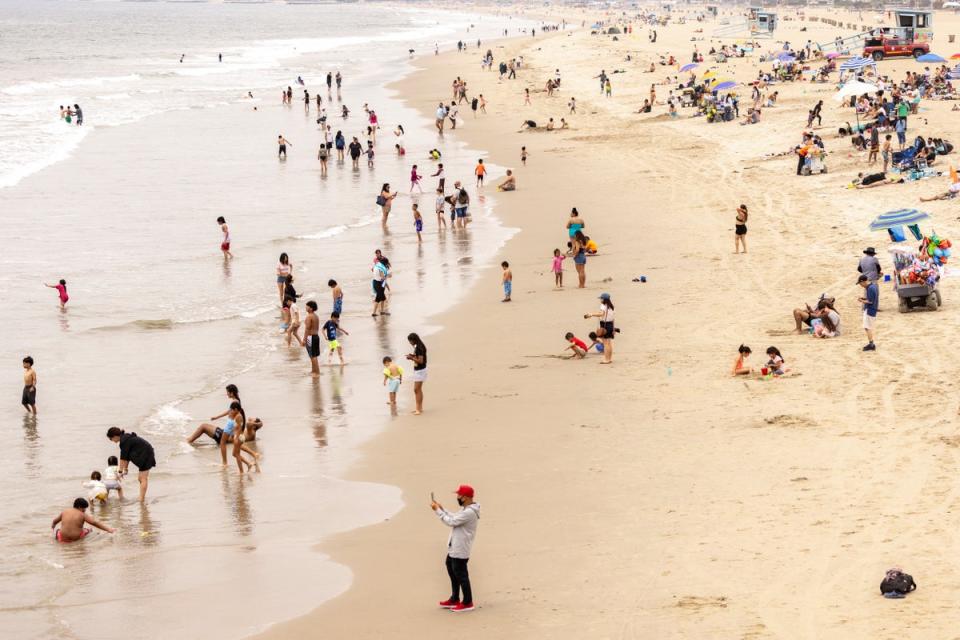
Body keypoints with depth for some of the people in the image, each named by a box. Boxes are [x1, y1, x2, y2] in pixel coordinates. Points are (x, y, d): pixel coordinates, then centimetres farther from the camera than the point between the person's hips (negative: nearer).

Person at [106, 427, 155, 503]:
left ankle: (141, 499, -11)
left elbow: (123, 457, -15)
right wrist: (126, 469, 15)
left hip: (145, 456, -10)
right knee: (140, 478, 14)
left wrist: (120, 471, -8)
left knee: (143, 478, -10)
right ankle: (142, 498, 18)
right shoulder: (126, 438, 11)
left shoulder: (124, 441, -19)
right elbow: (127, 456, 15)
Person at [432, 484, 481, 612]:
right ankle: (455, 599, 33)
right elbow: (453, 518, 17)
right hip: (454, 547, 11)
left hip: (460, 549, -11)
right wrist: (442, 509, 10)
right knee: (451, 569, 21)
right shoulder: (465, 509, 7)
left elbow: (451, 522, -24)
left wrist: (437, 510, -17)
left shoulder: (469, 513, -26)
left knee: (461, 574, -2)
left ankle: (467, 603, 8)